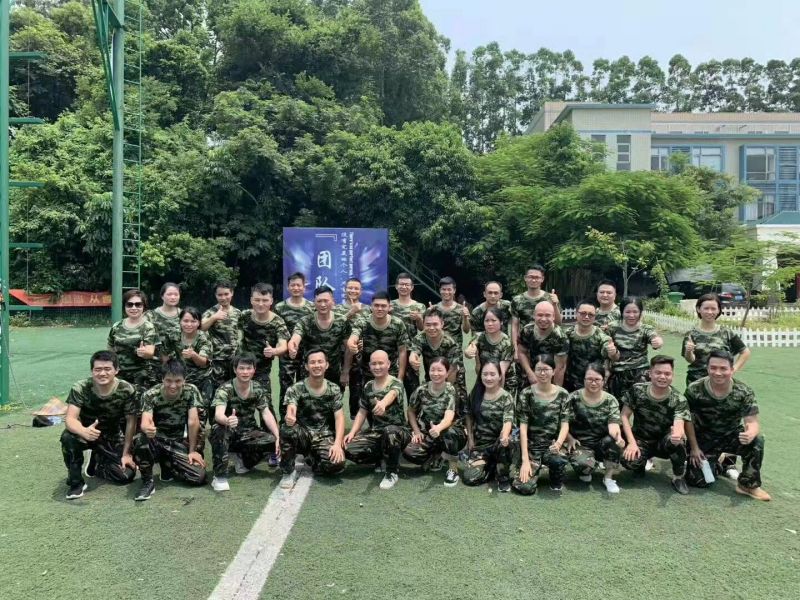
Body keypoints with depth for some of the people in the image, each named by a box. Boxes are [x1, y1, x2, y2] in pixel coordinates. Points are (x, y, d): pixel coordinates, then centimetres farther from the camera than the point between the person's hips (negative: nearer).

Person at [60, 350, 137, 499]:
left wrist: (126, 453, -14)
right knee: (68, 437, -35)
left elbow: (131, 422, -13)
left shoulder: (127, 390, -20)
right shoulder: (80, 388, -21)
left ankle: (97, 461, 19)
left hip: (112, 438, 1)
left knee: (127, 475, -14)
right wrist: (84, 431, -54)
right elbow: (70, 419, -31)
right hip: (86, 433, -1)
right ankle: (76, 481, -11)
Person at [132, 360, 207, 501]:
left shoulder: (191, 391, -12)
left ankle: (167, 466, 13)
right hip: (156, 441, -2)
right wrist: (147, 428, -54)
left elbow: (193, 422, -12)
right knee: (141, 439, -38)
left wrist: (192, 451, -13)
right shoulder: (150, 395, -16)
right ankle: (147, 482, -13)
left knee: (199, 476, -18)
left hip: (178, 443, 2)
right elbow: (145, 421, -30)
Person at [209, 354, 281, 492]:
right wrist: (227, 421, -59)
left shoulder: (258, 389, -4)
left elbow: (267, 414, -9)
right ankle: (220, 476, -25)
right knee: (219, 429, -37)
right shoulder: (225, 389, -17)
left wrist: (278, 437, -24)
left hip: (248, 433, 4)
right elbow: (218, 414, -34)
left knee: (272, 442, -22)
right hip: (229, 432, -4)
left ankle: (241, 458, 7)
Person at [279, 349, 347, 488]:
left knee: (337, 464, -27)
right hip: (302, 434, -1)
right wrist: (289, 418, -50)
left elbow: (339, 417, -7)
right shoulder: (296, 389, -7)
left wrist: (337, 443, -23)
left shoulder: (334, 390, 0)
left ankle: (311, 459, 10)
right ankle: (288, 471, -12)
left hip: (325, 437, 1)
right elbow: (290, 411, -23)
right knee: (287, 428, -35)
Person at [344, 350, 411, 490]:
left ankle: (392, 472, -15)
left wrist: (383, 403, -58)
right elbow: (362, 412, 11)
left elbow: (391, 394, -34)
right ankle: (382, 460, 8)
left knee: (389, 432, -41)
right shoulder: (368, 386, 8)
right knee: (349, 449, -20)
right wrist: (352, 432, -5)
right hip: (374, 432, 5)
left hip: (397, 430, -5)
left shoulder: (396, 383, -10)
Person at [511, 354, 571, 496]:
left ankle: (556, 481, 1)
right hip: (530, 444, 0)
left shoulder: (562, 394, -1)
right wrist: (525, 459, -16)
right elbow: (523, 426, -9)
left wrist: (558, 443, -27)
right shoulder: (526, 394, -5)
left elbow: (565, 424, -5)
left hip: (551, 445, 1)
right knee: (525, 487, -18)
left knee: (558, 461, -36)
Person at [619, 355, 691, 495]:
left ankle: (678, 477, -7)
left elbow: (679, 427, -29)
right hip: (641, 440, 0)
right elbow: (624, 416, -8)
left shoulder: (678, 400, -14)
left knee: (678, 440, -35)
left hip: (664, 442, 0)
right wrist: (632, 442, -20)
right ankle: (641, 463, 9)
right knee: (628, 461, -31)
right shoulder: (637, 390, -13)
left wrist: (677, 435, -54)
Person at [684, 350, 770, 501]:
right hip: (705, 439, -1)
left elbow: (753, 422, -19)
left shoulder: (744, 392, -17)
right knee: (698, 481, -11)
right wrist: (694, 448, -12)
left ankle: (748, 484, -8)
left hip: (732, 436, 1)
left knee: (757, 440, -31)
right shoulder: (694, 390, -19)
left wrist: (750, 434, -44)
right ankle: (715, 464, 26)